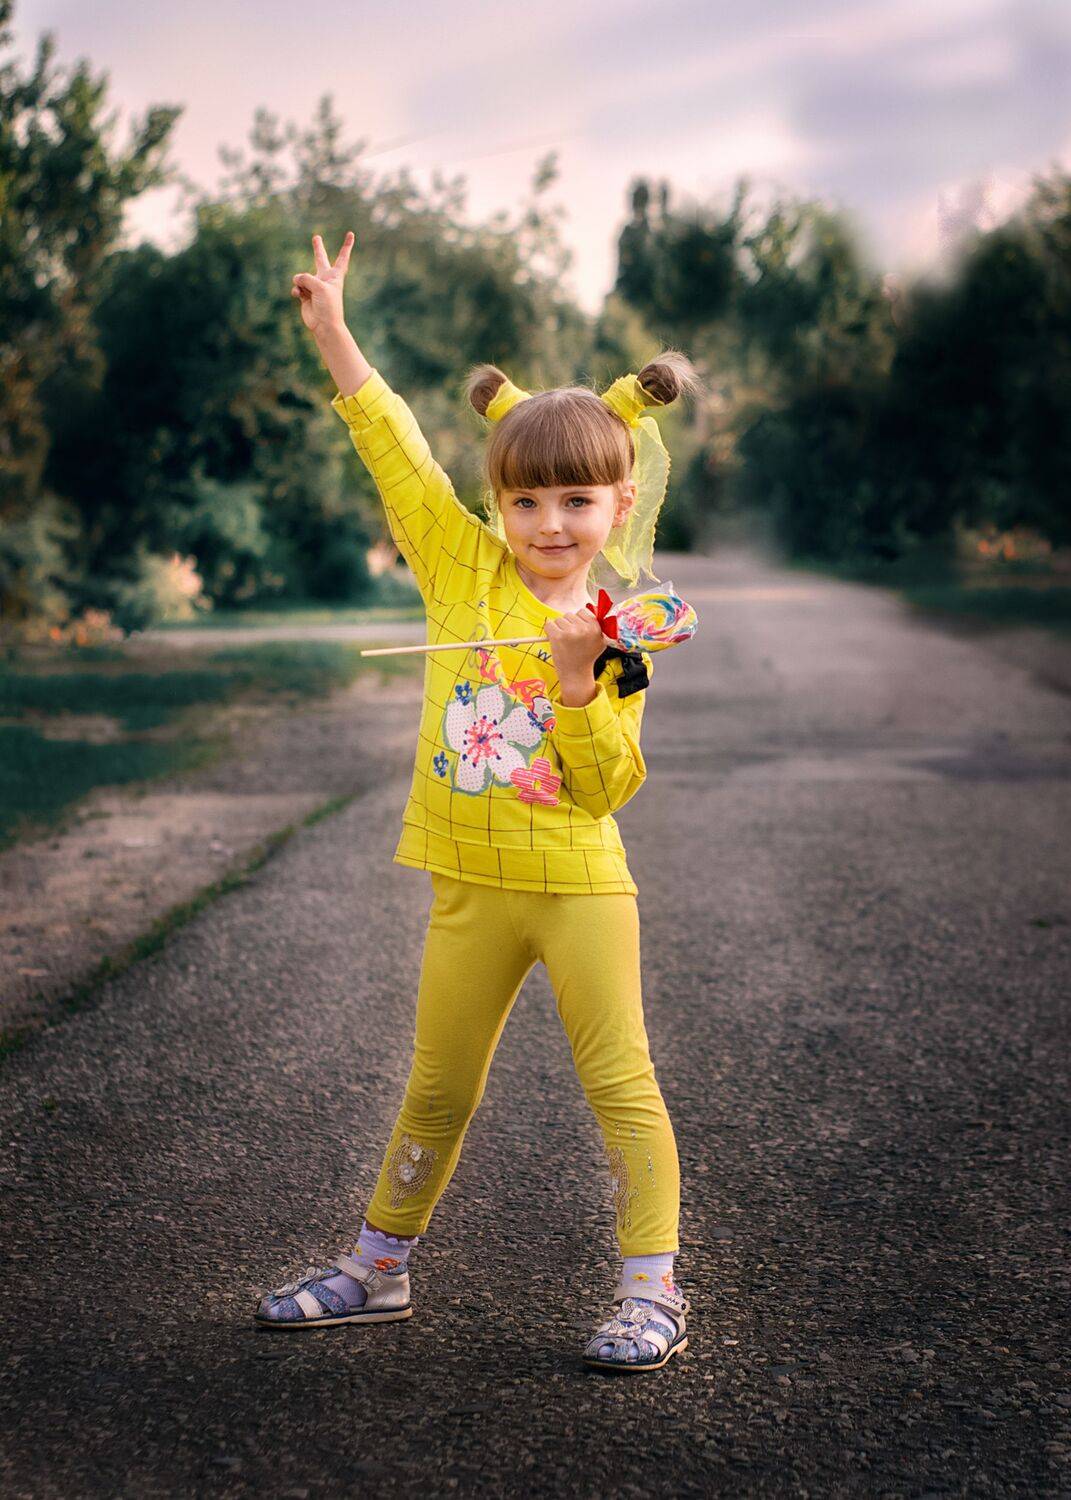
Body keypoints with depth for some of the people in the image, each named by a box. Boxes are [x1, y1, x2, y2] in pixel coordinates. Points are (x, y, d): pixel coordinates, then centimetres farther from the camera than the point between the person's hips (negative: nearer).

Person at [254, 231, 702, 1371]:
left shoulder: (616, 635, -4)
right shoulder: (464, 565, 1)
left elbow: (605, 787, -10)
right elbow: (399, 454, 2)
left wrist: (577, 678, -22)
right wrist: (334, 335, 0)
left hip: (579, 886, -2)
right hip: (472, 888, 3)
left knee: (620, 1083, 0)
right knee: (437, 1091, 14)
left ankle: (651, 1292, 8)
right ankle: (378, 1267, 29)